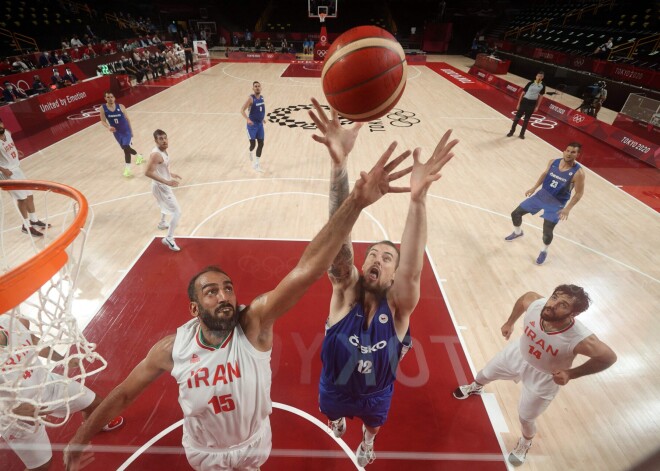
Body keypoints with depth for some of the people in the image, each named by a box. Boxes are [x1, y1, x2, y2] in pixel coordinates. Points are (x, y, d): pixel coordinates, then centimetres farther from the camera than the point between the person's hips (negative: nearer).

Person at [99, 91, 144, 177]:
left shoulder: (120, 107, -12)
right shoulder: (103, 108, -10)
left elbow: (127, 119, -1)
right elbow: (103, 121, -6)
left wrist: (131, 131, 3)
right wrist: (108, 127, -28)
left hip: (126, 130, -3)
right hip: (117, 132, 3)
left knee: (126, 147, -20)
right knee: (125, 148, 16)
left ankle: (127, 169, -15)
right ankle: (138, 156, 47)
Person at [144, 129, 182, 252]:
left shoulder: (163, 150, 2)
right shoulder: (156, 154, -27)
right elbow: (148, 172, -33)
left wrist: (171, 174, 20)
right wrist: (166, 181, -37)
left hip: (163, 185, 11)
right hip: (161, 187, -10)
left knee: (166, 204, 37)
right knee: (177, 212, -10)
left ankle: (162, 223, 62)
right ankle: (169, 239, -3)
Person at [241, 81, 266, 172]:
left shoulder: (262, 97, 6)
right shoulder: (251, 98, -15)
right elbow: (242, 110, -21)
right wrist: (248, 119, -35)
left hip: (260, 124, 6)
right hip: (252, 124, -6)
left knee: (261, 144, 2)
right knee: (253, 144, -5)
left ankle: (256, 164, 10)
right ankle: (250, 153, 33)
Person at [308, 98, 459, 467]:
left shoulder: (398, 307, -31)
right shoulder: (346, 293, -32)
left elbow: (412, 271, -53)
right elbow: (339, 240, -49)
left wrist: (418, 198, -70)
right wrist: (340, 165, -64)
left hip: (376, 394, 0)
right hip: (335, 389, 0)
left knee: (373, 425, 33)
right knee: (333, 415, 34)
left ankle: (368, 442, 71)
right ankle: (339, 421, 72)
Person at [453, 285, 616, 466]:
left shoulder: (581, 339, -41)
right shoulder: (536, 303, -32)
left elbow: (609, 357, -22)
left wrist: (571, 374, -23)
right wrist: (510, 322, 2)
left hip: (542, 378, -3)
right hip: (517, 353, 4)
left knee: (526, 418, 17)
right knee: (486, 373, 27)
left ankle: (525, 443, 56)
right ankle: (475, 388, 66)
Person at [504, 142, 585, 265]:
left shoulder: (578, 173, -22)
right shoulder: (553, 162, -8)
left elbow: (579, 193, -14)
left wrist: (568, 208, -23)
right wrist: (534, 188, 8)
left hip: (556, 204, -5)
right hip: (542, 195, 5)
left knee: (547, 232, -7)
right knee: (515, 214, 6)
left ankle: (544, 251, 27)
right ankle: (518, 232, 39)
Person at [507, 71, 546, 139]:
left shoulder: (542, 86, -1)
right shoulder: (530, 83, -8)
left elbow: (540, 96, 8)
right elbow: (523, 93, -3)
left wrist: (537, 106, 6)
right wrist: (519, 103, -6)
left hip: (532, 104, 2)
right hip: (524, 101, -2)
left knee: (526, 120, 10)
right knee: (517, 117, 2)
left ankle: (522, 134, 20)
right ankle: (511, 132, 14)